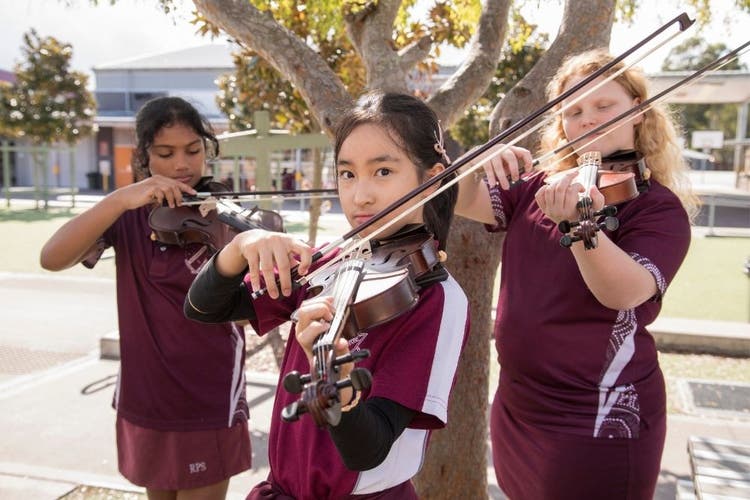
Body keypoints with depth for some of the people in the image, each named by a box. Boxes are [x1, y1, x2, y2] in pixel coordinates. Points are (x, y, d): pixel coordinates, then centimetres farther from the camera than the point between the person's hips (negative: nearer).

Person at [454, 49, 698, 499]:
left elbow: (623, 292, -27)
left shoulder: (660, 207, -10)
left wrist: (579, 223, -45)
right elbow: (462, 202, -4)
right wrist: (482, 162, -24)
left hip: (600, 419, -5)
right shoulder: (537, 186, 6)